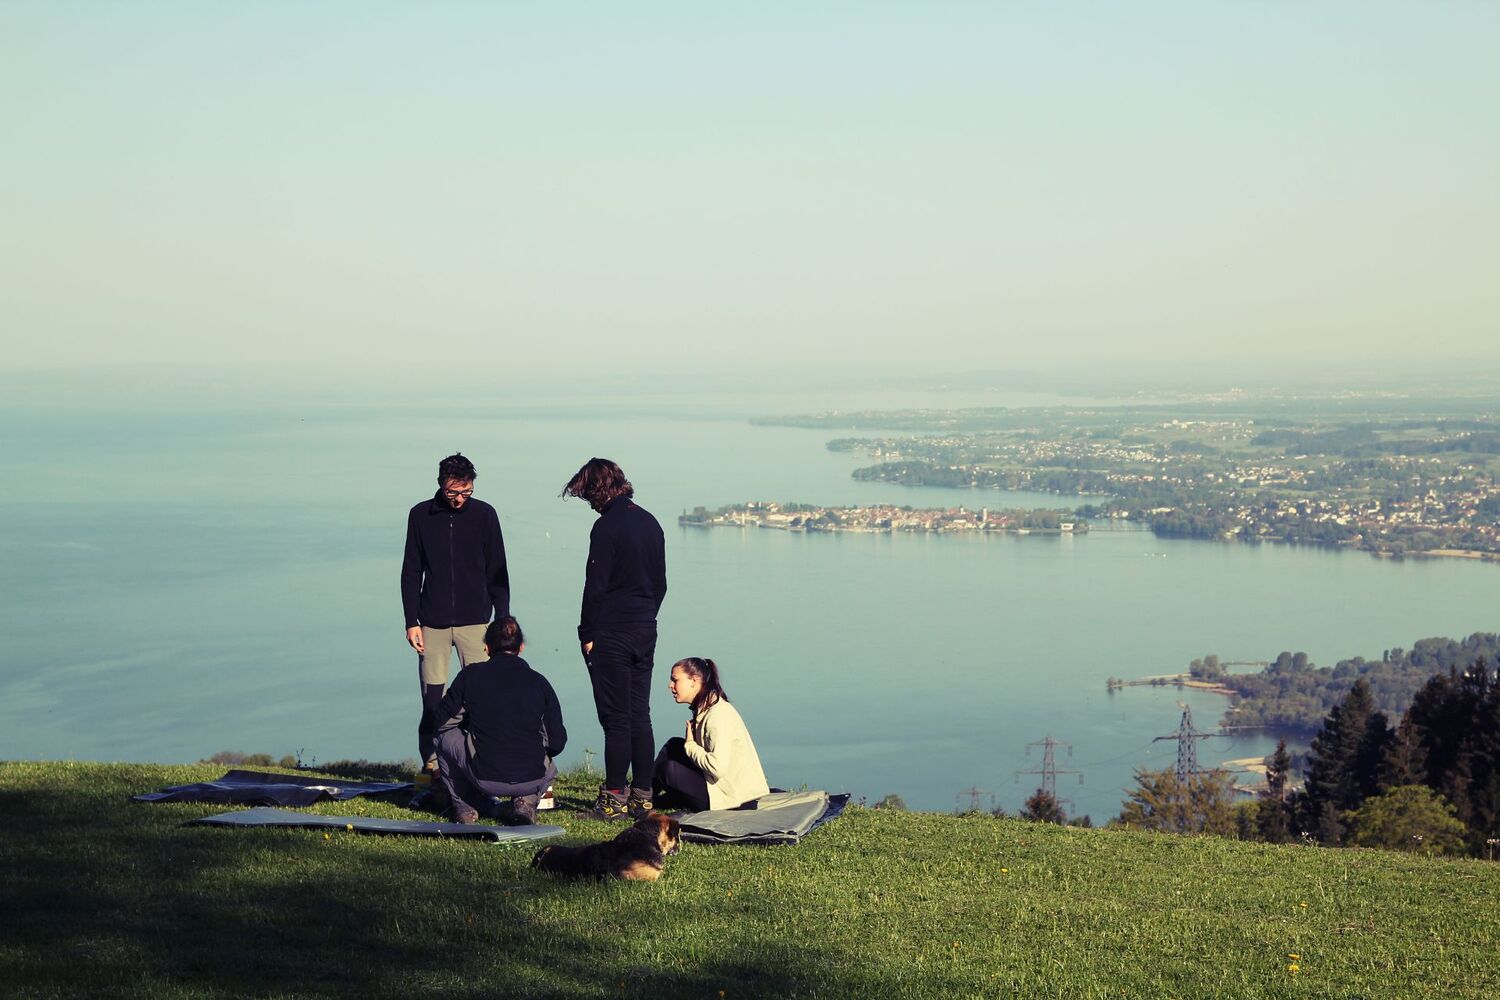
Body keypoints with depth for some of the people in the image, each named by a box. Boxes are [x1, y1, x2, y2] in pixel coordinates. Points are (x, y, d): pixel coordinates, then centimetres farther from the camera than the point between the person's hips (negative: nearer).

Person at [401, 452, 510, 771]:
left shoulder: (484, 514, 2)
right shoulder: (421, 515, 4)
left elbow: (497, 573, 5)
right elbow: (411, 573, 7)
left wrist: (503, 621, 0)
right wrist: (411, 622, 1)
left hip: (474, 621, -1)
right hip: (433, 622, 1)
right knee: (432, 697, 0)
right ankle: (431, 764, 8)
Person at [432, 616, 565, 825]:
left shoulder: (472, 674, 2)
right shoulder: (538, 681, 5)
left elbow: (442, 721, 11)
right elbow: (557, 742, 6)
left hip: (485, 778, -1)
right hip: (531, 780, 1)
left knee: (447, 737, 25)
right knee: (549, 767, 38)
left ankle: (465, 805, 20)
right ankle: (526, 801, 10)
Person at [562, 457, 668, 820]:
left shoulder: (607, 526, -14)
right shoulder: (650, 523, 11)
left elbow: (595, 586, -14)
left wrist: (588, 635, -7)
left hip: (610, 635, -7)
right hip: (645, 634, 7)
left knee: (616, 719, -4)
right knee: (640, 716, 11)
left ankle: (615, 800, 0)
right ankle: (642, 797, 14)